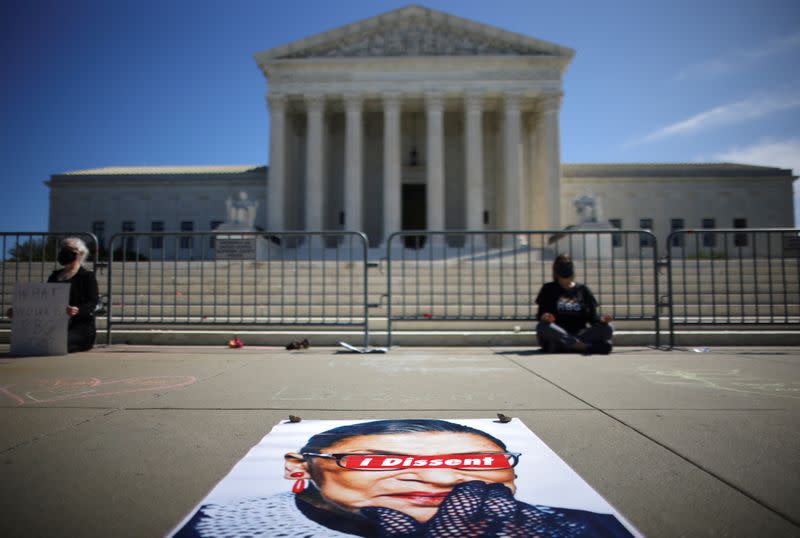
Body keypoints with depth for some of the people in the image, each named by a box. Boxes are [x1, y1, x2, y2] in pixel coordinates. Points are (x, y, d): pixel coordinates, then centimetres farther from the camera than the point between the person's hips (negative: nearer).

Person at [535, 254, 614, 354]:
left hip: (579, 334, 2)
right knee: (542, 326, -34)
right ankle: (585, 346, -37)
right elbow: (540, 314, 3)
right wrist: (543, 317, -22)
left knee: (607, 328, -22)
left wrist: (601, 319, -15)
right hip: (557, 334, -2)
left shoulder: (583, 290, 15)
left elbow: (592, 316, 9)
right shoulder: (549, 289, 11)